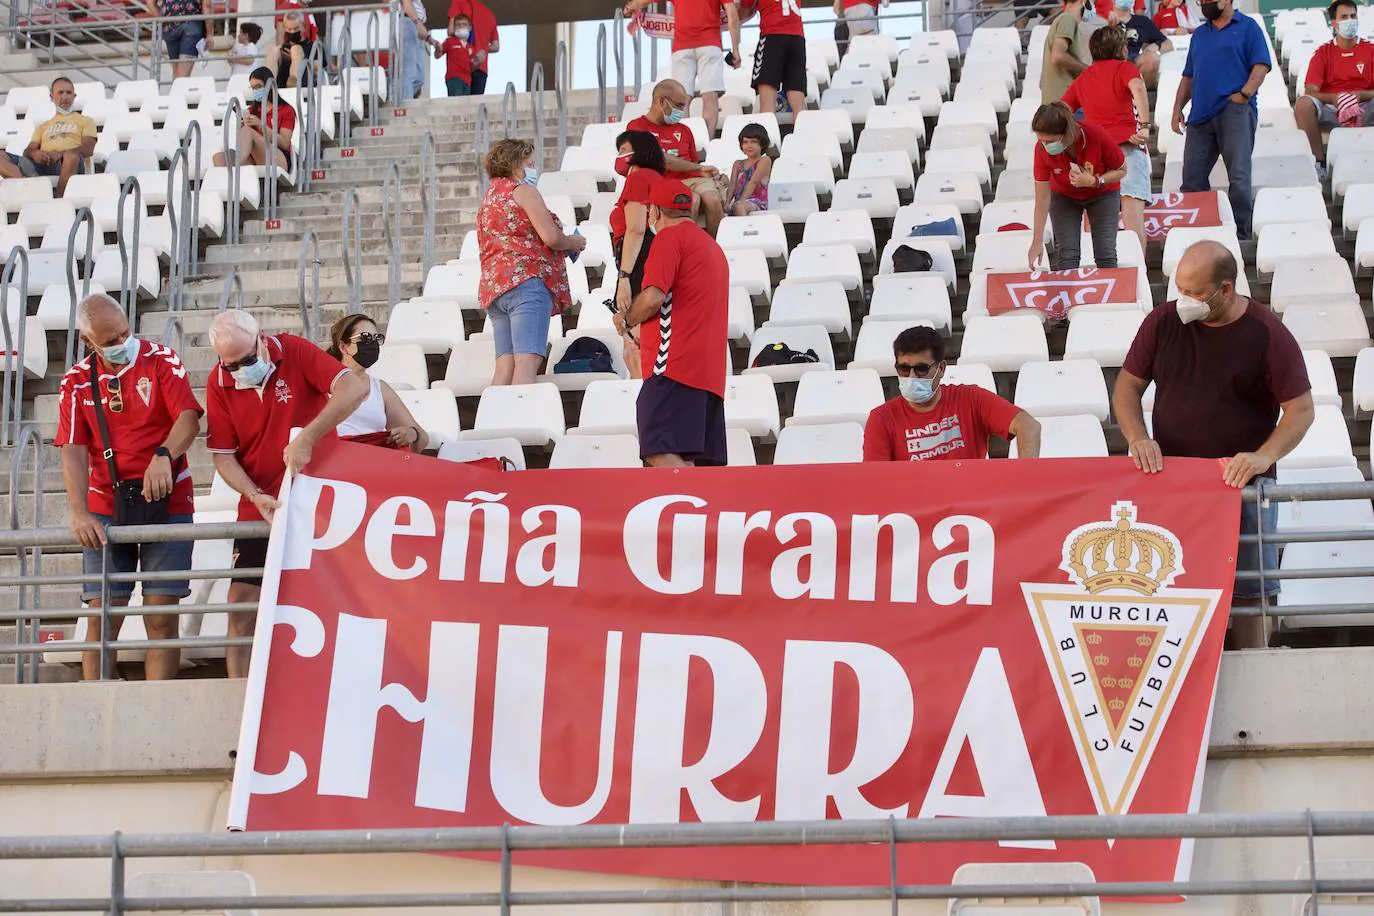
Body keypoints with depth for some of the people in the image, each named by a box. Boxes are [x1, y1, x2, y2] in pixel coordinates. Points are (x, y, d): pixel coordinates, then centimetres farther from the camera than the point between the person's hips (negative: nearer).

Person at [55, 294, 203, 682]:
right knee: (102, 616, -3)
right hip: (105, 507, 2)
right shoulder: (77, 380, 3)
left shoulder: (162, 361, -2)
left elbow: (189, 418, -13)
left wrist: (163, 456, -34)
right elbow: (73, 450, -4)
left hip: (167, 501, -2)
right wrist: (79, 514, -17)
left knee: (161, 617, -5)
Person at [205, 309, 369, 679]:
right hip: (262, 508, 2)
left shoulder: (296, 353, -10)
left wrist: (306, 438, -31)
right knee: (242, 606, -3)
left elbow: (355, 387, -23)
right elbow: (223, 456, -2)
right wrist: (256, 496, -20)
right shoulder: (219, 383, -3)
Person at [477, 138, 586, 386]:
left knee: (505, 366, 1)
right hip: (526, 280, -9)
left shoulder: (490, 197, 26)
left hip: (492, 284, 9)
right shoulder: (523, 191, -1)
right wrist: (574, 243, 12)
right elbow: (551, 237, -10)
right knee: (527, 362, -19)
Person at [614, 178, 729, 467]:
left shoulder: (670, 237, -2)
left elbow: (653, 297, -14)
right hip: (711, 371, 9)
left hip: (674, 365, -9)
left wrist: (627, 320, 5)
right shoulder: (712, 246, 27)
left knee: (661, 454, -20)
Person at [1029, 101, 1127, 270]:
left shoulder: (1096, 136, -33)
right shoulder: (1042, 149, -29)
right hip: (1064, 197, 1)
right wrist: (1037, 242, -20)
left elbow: (1121, 170, -15)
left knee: (1105, 254, -11)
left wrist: (1095, 181, -33)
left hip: (1103, 194, -1)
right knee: (1067, 255, -13)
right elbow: (1042, 198, -20)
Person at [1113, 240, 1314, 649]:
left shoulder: (1267, 335, -9)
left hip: (1242, 481, -3)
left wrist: (1263, 457, -22)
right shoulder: (1163, 322, 0)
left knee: (1247, 595, -1)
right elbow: (1128, 386, 8)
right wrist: (1138, 438, -11)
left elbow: (1302, 409, -7)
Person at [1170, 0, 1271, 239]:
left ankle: (1241, 233, -10)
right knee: (1192, 177, 1)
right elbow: (1188, 76, 26)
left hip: (1235, 110, -6)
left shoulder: (1247, 27, 7)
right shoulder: (1199, 34, 24)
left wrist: (1244, 94, -15)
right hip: (1201, 114, 6)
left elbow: (1261, 66, -3)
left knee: (1239, 175, -12)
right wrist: (1177, 108, 14)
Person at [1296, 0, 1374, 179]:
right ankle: (1319, 162, -25)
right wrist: (1336, 98, -21)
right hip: (1330, 110, 0)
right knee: (1304, 104, -30)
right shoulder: (1323, 53, 10)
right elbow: (1311, 92, -2)